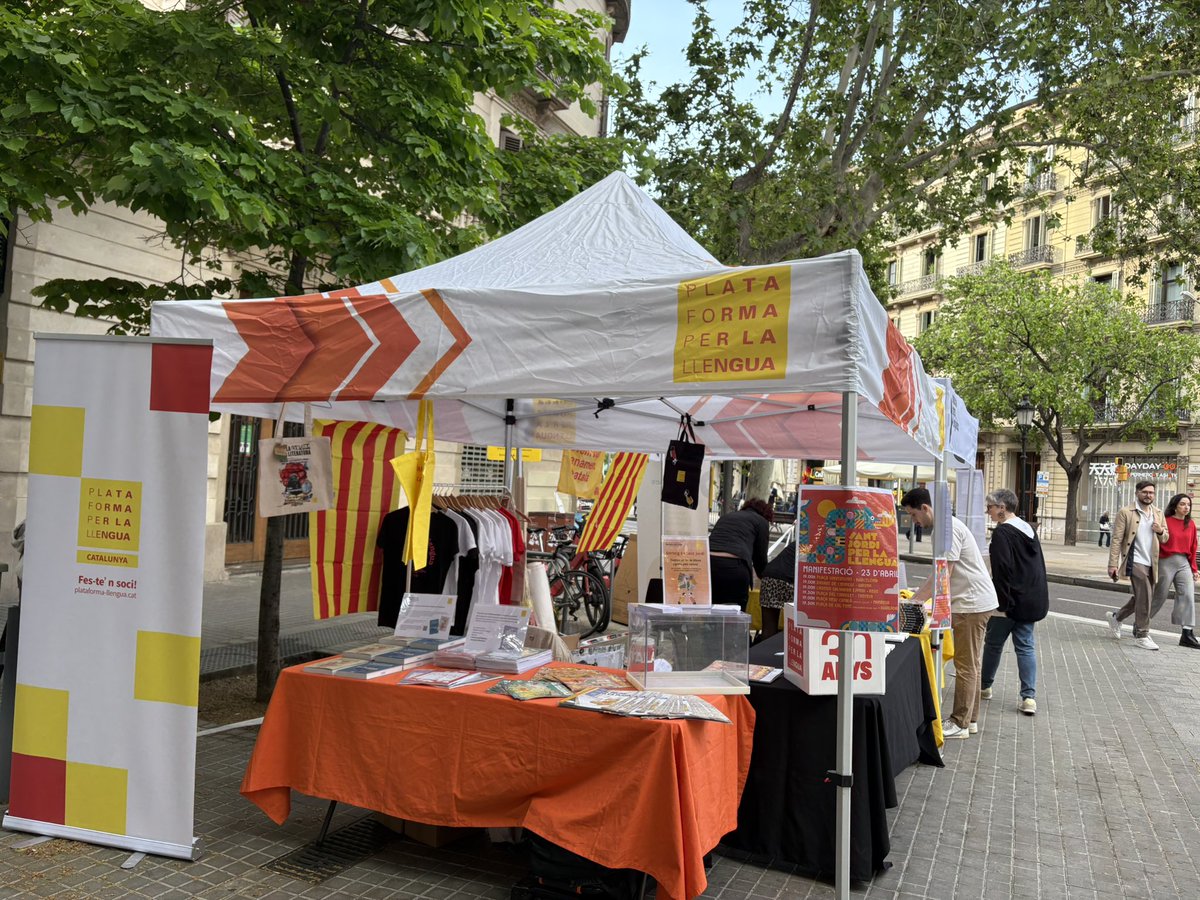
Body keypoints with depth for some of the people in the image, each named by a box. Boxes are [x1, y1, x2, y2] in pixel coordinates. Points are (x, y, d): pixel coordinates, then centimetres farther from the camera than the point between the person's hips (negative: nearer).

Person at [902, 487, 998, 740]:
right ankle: (970, 719, 24)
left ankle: (960, 723, 3)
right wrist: (917, 597, 15)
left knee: (966, 665, -4)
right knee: (970, 664, 16)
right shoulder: (946, 527, 15)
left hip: (971, 604, -11)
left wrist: (917, 601, -14)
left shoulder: (949, 528, -18)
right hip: (974, 602, 11)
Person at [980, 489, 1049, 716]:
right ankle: (1029, 697, 3)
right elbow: (1039, 563, 18)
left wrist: (1002, 602, -18)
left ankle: (983, 686, 23)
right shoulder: (1028, 529, 11)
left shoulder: (1002, 533, -16)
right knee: (1025, 646, 8)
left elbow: (1003, 570, -21)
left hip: (1011, 601, -8)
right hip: (1032, 600, 8)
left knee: (993, 643, 9)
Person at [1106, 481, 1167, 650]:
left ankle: (1116, 617, 34)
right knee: (1144, 597, -9)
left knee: (1141, 597, 13)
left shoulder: (1158, 513, 12)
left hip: (1151, 563, 6)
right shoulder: (1125, 512, -6)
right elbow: (1117, 539, -9)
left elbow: (1165, 538, 19)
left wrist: (1161, 531, -7)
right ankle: (1142, 636, 0)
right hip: (1135, 561, -6)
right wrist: (1113, 564, -15)